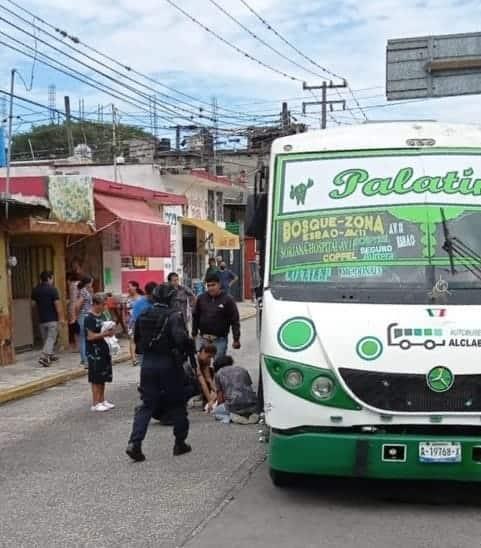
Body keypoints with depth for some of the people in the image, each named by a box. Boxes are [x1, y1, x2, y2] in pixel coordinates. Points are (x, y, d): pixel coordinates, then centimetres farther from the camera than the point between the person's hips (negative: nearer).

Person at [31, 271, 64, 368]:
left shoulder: (35, 290, 5)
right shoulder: (52, 289, -12)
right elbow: (57, 304, -15)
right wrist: (61, 318, -9)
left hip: (41, 319, 6)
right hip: (52, 319, -6)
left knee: (45, 339, 18)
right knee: (51, 338, -4)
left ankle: (50, 355, 29)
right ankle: (44, 357, -17)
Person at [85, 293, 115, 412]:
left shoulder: (100, 316, 11)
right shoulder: (89, 318, -14)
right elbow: (90, 336, -19)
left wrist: (109, 332, 3)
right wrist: (105, 334, -20)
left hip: (103, 351, 8)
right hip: (94, 353, -8)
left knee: (103, 378, 14)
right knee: (96, 379, -1)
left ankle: (102, 400, 23)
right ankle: (95, 403, 6)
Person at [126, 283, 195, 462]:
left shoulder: (143, 316, 5)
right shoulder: (173, 316, -14)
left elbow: (137, 339, 13)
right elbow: (181, 339, -26)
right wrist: (190, 345, -7)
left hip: (148, 363, 5)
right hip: (169, 364, -5)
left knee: (147, 404, 9)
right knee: (176, 404, 11)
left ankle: (134, 443, -4)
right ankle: (180, 443, 20)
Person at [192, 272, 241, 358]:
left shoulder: (227, 300, -6)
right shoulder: (201, 298, 5)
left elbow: (235, 320, -6)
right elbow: (195, 317, 14)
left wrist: (236, 339, -9)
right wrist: (194, 334, 13)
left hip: (220, 339, -3)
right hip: (203, 339, 3)